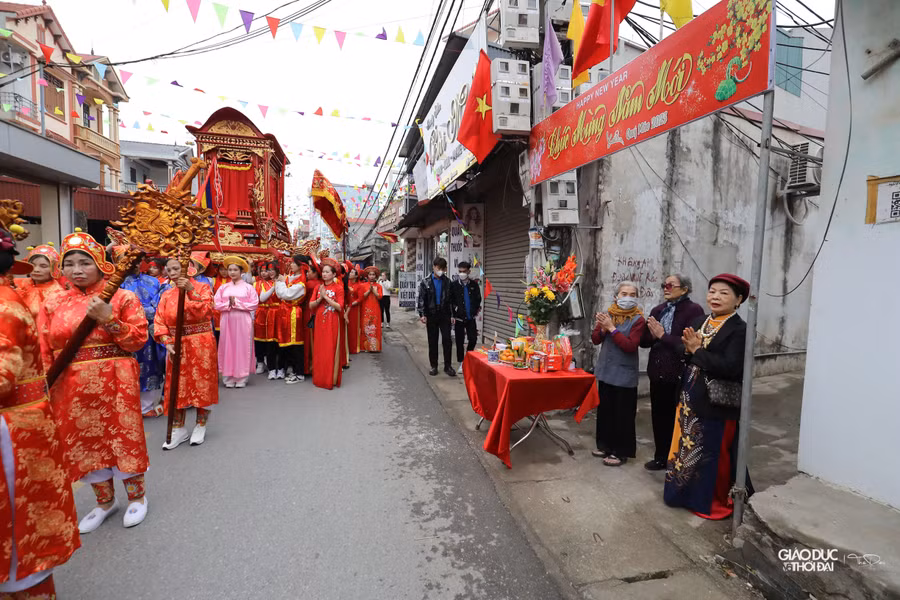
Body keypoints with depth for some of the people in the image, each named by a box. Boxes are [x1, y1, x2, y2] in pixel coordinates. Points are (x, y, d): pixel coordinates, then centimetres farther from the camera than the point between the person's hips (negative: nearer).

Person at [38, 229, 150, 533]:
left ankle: (137, 496, 27)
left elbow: (139, 339, -9)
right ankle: (105, 501, 34)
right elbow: (43, 352, 6)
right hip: (70, 388, 4)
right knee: (85, 442, 14)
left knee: (123, 437, 5)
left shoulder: (123, 298, -4)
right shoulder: (53, 304, 7)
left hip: (115, 383, -4)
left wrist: (108, 319, -20)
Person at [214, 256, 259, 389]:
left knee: (242, 347, -1)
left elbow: (254, 304, -6)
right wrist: (228, 304, -11)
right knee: (227, 347, 2)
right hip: (227, 321, 3)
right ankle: (228, 378, 8)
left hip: (243, 321, -3)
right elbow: (216, 304, 5)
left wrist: (236, 303, -10)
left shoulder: (248, 287, 3)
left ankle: (241, 378, 5)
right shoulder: (223, 287, 11)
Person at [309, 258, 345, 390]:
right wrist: (320, 298, -13)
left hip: (332, 323, -4)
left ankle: (331, 379, 7)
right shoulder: (318, 287, 9)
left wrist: (326, 296, -15)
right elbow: (311, 305, 4)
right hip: (319, 321, 4)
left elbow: (339, 307, -13)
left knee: (331, 349, -2)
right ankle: (320, 378, 17)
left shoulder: (338, 288, -3)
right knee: (319, 349, 7)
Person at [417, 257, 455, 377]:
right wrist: (422, 315, -10)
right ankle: (434, 366, 18)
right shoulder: (426, 282, 0)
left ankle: (448, 366, 6)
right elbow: (420, 299, -2)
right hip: (431, 316, -1)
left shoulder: (447, 282, 5)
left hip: (444, 315, 1)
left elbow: (451, 298, 8)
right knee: (432, 341, 7)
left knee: (447, 340, -4)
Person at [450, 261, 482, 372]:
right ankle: (461, 363, 16)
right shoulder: (454, 285, -2)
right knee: (460, 341, 4)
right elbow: (450, 301, -3)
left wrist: (476, 310, 4)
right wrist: (452, 316, -9)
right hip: (459, 318, -2)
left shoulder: (474, 285, 4)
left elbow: (478, 299, 14)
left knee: (473, 339, 1)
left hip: (471, 318, 2)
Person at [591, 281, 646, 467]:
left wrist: (612, 328, -21)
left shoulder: (638, 319, -10)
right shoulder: (608, 314, 4)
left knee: (622, 414, 2)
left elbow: (630, 346, -19)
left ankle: (621, 452, 15)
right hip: (605, 370, 5)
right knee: (604, 409, 15)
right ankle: (605, 445, 30)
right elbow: (596, 340, 4)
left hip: (624, 374, -5)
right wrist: (601, 328, -16)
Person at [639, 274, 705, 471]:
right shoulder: (658, 310, 11)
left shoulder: (693, 310, -9)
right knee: (659, 417, 14)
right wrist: (652, 334, -11)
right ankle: (661, 457, 30)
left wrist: (663, 336, -15)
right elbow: (644, 341, 9)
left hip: (680, 376, -6)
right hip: (658, 373, 6)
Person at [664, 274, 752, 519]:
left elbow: (730, 367, -25)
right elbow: (685, 357, 10)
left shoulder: (739, 329, -15)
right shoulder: (699, 322, 8)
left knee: (714, 456, 9)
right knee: (687, 449, 19)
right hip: (690, 399, 7)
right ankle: (688, 493, 37)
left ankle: (715, 501, 29)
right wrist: (688, 349, -12)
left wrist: (697, 350, -19)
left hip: (717, 404, -7)